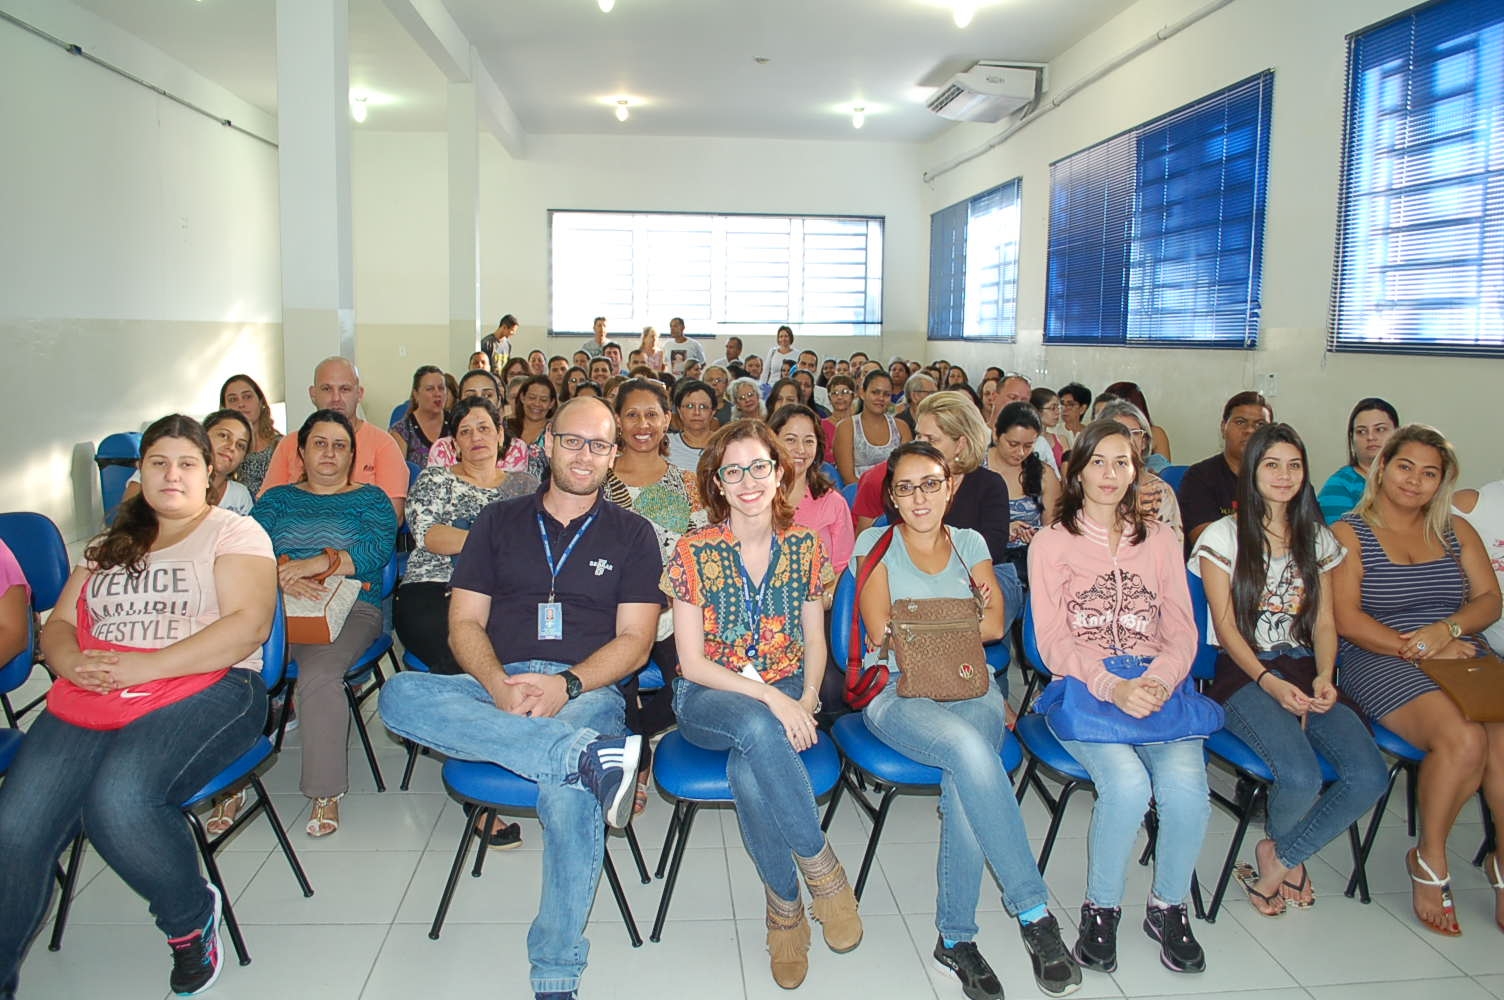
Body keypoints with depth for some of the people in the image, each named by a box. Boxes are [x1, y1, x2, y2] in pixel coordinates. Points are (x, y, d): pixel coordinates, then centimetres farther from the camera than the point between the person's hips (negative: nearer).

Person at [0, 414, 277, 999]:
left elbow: (249, 623, -9)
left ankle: (192, 919, -6)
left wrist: (141, 667, -15)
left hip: (202, 693, -5)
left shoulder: (234, 533, 6)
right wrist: (72, 663, -4)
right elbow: (57, 625, 21)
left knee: (117, 801, -32)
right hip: (85, 705, 5)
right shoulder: (109, 546, 25)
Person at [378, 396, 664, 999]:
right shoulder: (499, 522, 18)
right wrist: (501, 686, -11)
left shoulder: (631, 535, 13)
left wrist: (566, 684, -15)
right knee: (401, 695, -30)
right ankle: (591, 755, -40)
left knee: (569, 789, -36)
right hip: (494, 686, 3)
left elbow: (633, 642, 4)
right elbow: (464, 623, 10)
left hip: (586, 691, -2)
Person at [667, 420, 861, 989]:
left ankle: (784, 908, -11)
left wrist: (806, 701, -12)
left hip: (787, 694, 2)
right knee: (759, 729, -37)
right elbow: (692, 662, -10)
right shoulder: (694, 552, -8)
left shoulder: (804, 546, 1)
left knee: (749, 772, -32)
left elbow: (815, 641, 9)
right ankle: (822, 869, -21)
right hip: (708, 699, -2)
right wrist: (770, 698, -22)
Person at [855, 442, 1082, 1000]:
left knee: (965, 777, -32)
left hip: (970, 686, 3)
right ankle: (1034, 912, -27)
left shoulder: (970, 543, 17)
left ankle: (956, 937, -19)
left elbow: (994, 625, 3)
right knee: (970, 749, -35)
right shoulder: (877, 544, 9)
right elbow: (882, 633, -4)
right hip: (898, 692, -2)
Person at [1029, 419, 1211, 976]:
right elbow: (1053, 641, -1)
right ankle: (1100, 909, -4)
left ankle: (1168, 907, 1)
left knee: (1185, 786, -27)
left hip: (1157, 686, 3)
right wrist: (1112, 688, -18)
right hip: (1082, 688, -2)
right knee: (1127, 783, -31)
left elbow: (1181, 631, 10)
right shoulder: (1051, 543, 9)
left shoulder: (1160, 540, 18)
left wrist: (1159, 682, -12)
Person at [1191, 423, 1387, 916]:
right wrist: (1269, 682, -17)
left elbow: (1324, 621, 11)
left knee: (1370, 776, -21)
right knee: (1301, 777, -29)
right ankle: (1287, 854, 9)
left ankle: (1277, 857, 1)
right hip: (1244, 673, -4)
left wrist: (1324, 678, -8)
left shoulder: (1317, 538, 16)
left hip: (1305, 671, 5)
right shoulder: (1224, 535, 2)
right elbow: (1225, 625, -4)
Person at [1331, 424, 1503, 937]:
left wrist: (1446, 631, -10)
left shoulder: (1457, 531, 21)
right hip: (1380, 662, -4)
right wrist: (1417, 649, -15)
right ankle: (1429, 860, -8)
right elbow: (1346, 619, -5)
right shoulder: (1348, 533, 5)